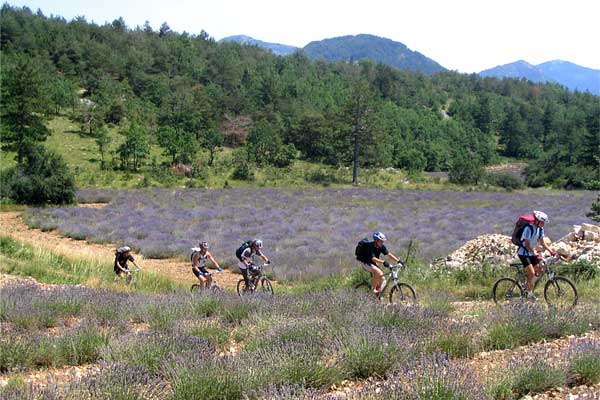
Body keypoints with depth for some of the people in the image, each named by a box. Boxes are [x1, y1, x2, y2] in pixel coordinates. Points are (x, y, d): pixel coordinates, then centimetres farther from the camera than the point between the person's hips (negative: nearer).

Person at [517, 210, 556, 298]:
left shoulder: (540, 229, 0)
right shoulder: (529, 228, -24)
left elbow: (542, 242, 7)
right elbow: (527, 244, -26)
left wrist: (550, 250, -6)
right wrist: (535, 254, -35)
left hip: (532, 253, 8)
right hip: (523, 253, -8)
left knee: (539, 271, 3)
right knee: (531, 273, -15)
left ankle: (529, 286, 20)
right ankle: (529, 294, -4)